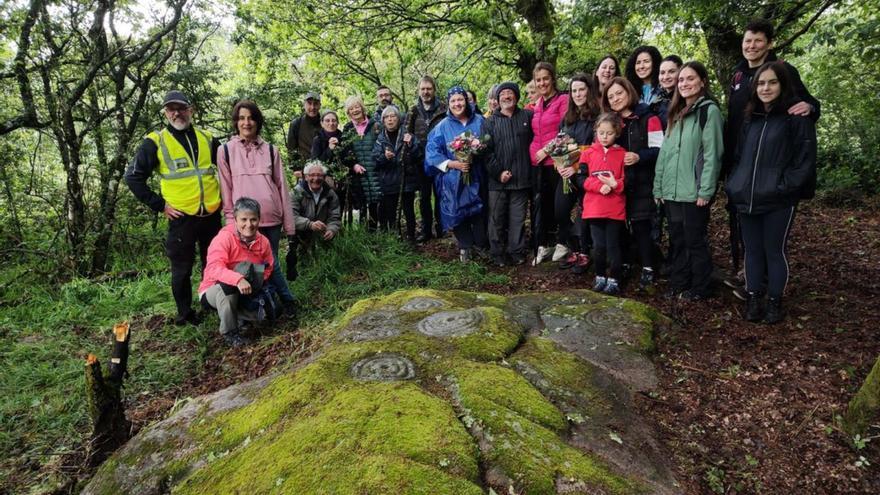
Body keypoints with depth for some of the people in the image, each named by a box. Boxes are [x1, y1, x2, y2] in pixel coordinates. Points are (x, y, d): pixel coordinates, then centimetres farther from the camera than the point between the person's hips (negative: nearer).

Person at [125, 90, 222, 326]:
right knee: (182, 270, 6)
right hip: (181, 218, -3)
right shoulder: (155, 142, -3)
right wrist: (160, 205, -6)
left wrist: (224, 195, 11)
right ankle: (185, 315, 22)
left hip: (212, 216, 3)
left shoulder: (207, 139, 8)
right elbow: (133, 177, -2)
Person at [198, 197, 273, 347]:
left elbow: (268, 268, 3)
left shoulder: (263, 241, -7)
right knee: (228, 284, -38)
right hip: (213, 291, -4)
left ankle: (236, 316, 12)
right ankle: (229, 332, -19)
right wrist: (237, 279, -54)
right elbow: (214, 268, -37)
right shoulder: (224, 238, -24)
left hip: (243, 295, 5)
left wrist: (258, 283, -17)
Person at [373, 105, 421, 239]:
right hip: (388, 182, 1)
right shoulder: (380, 139, 5)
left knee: (409, 211, 3)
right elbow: (375, 160, -2)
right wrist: (384, 157, -21)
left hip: (407, 180, -1)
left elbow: (418, 157, -3)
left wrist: (410, 145, -19)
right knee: (390, 212, 6)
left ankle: (411, 236, 16)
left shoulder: (407, 136, 2)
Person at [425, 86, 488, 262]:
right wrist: (453, 164, -15)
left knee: (479, 211, 2)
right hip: (453, 179, -1)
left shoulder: (479, 121, 4)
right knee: (458, 212, 5)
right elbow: (432, 152, -5)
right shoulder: (443, 126, -1)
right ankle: (465, 247, 21)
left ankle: (481, 244, 21)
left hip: (476, 177, 1)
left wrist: (477, 155, -11)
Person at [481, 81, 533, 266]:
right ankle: (498, 254, 14)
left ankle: (517, 253, 15)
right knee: (497, 218, 4)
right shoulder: (490, 122, 6)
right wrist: (498, 172, -10)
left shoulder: (527, 116, 9)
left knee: (518, 218, 6)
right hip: (497, 180, 0)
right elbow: (486, 150, -1)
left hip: (521, 179, 1)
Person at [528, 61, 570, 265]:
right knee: (539, 203, 6)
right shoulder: (537, 105, 18)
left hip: (555, 160, -6)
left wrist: (546, 150, -13)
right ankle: (542, 246, 13)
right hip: (537, 162, 6)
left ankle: (562, 243, 16)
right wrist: (533, 152, 11)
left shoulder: (563, 100, -3)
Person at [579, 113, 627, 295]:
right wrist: (600, 186, -14)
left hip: (615, 209, -1)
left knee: (613, 245, 3)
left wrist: (615, 184, -18)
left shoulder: (622, 154, 3)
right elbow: (581, 179, 0)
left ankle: (613, 280, 14)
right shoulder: (588, 153, 6)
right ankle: (600, 276, 22)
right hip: (594, 209, 1)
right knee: (598, 246, 5)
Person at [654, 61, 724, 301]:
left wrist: (706, 190, -17)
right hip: (671, 190, 7)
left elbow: (712, 153, -12)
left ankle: (699, 288, 14)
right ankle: (678, 284, 24)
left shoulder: (709, 111, -6)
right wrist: (659, 186, 11)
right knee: (677, 239, 13)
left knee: (695, 240, 2)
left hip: (694, 191, -6)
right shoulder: (676, 113, 17)